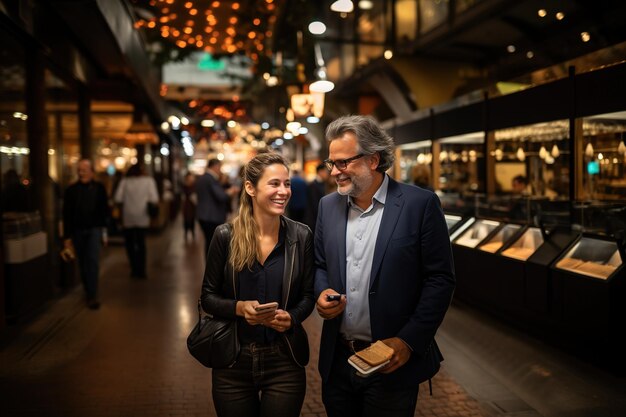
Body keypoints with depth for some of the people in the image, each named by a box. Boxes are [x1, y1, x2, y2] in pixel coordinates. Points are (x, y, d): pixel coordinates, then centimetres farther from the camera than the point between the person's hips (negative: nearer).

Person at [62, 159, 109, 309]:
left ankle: (92, 296, -11)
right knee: (83, 264, 9)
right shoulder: (71, 190, 2)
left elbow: (104, 211, 3)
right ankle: (88, 293, 23)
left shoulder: (99, 188, 1)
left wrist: (104, 231, 1)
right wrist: (67, 236, 0)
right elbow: (67, 215, 2)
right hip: (78, 230, 2)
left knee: (93, 261, -12)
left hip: (94, 229, -2)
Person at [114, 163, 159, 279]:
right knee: (141, 243, 12)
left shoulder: (124, 181, -2)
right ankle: (141, 271, 10)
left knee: (129, 243, 13)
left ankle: (135, 269, 7)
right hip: (142, 217, 0)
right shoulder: (149, 180, -3)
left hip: (128, 218, 0)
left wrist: (127, 200, 12)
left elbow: (118, 199, -7)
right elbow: (154, 199, -10)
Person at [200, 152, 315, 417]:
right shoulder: (225, 236, -7)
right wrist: (239, 307, -20)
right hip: (233, 361, 0)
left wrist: (291, 318, -17)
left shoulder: (301, 236, -5)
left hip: (285, 360, 0)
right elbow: (207, 297, -1)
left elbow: (308, 295, 3)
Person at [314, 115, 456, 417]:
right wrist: (322, 292, -7)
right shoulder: (328, 205, 5)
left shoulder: (420, 204, -11)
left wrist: (409, 340, -15)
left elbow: (440, 278, -10)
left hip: (393, 362, -4)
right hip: (337, 359, 4)